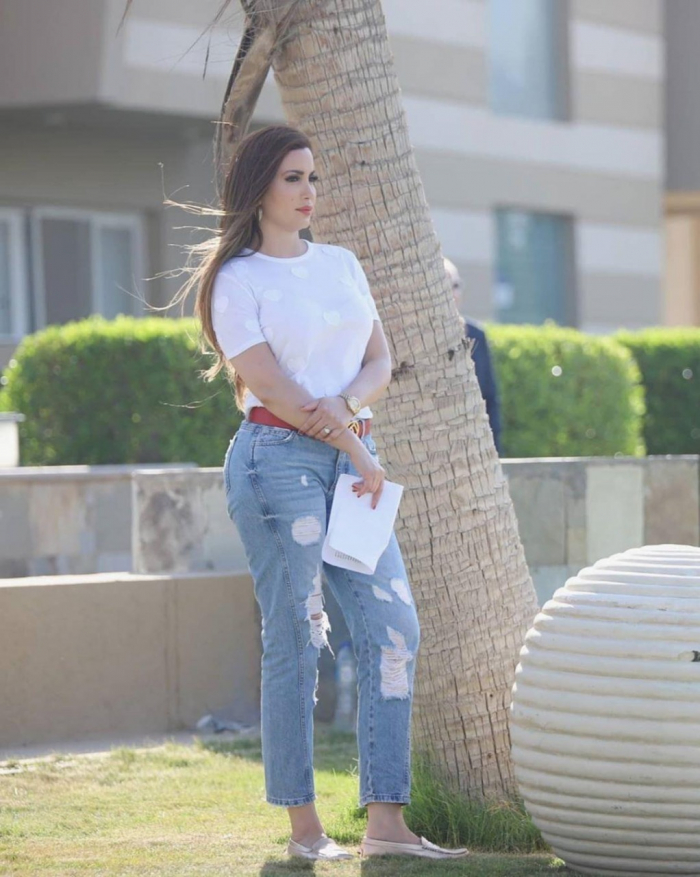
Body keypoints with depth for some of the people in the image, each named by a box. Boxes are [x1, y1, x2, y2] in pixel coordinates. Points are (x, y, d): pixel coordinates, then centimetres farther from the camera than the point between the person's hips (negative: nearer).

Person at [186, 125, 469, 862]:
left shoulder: (342, 265, 17)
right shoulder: (237, 279, -2)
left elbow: (379, 365, 12)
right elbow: (273, 387, -9)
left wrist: (343, 404, -10)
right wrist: (356, 452, -8)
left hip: (351, 460, 6)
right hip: (278, 461, -6)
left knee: (393, 629, -3)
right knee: (295, 642, -5)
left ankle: (386, 821, -2)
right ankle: (303, 827, 2)